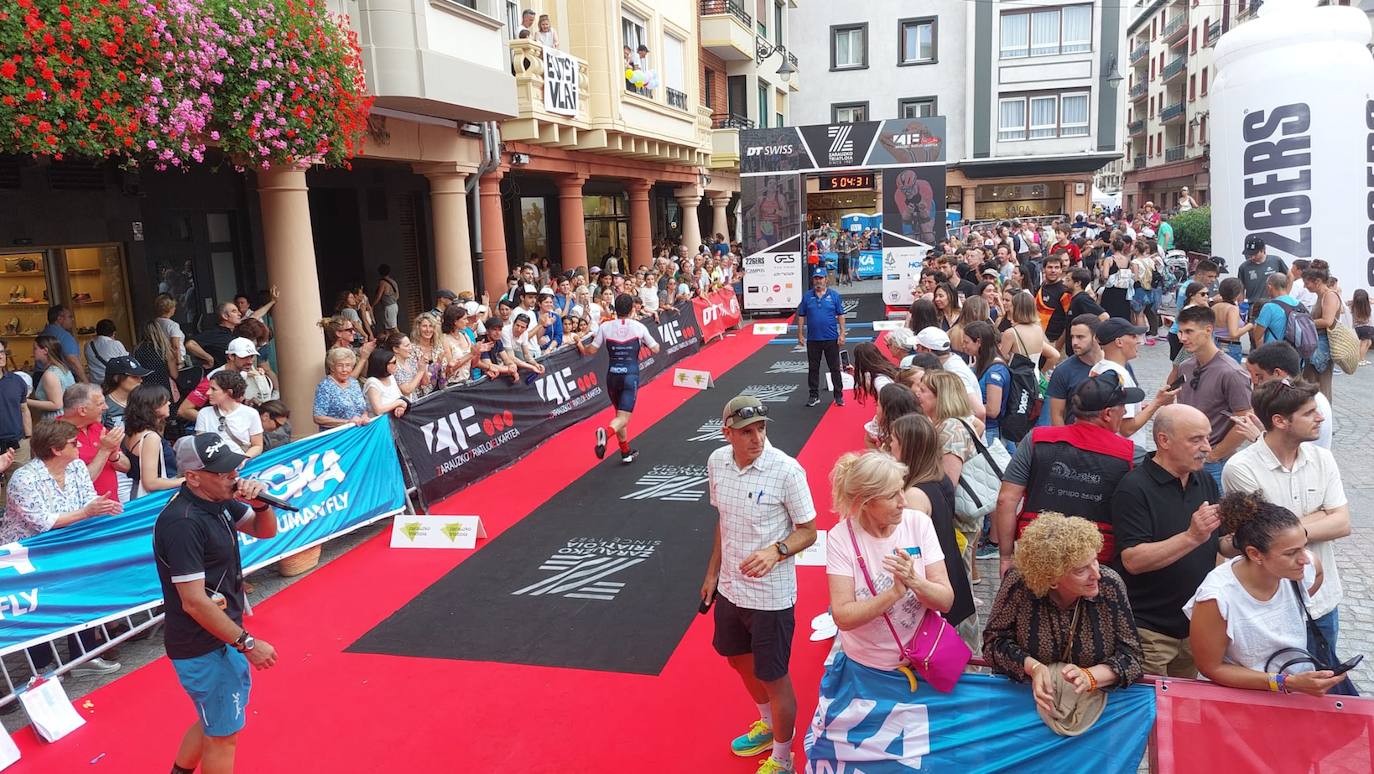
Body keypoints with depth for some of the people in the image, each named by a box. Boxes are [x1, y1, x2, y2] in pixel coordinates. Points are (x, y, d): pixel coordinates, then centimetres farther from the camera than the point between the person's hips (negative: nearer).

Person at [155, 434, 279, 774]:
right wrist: (247, 643, -20)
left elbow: (264, 531, 12)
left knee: (216, 720, 26)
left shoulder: (219, 500, -2)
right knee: (223, 735, 8)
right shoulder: (183, 523, -27)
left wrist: (261, 503, -10)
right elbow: (194, 603, -27)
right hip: (204, 649, -9)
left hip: (224, 638, 9)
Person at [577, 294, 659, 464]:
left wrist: (580, 345, 25)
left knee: (620, 413, 21)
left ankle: (626, 452, 26)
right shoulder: (639, 327, -3)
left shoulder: (605, 327, 0)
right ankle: (606, 432, -40)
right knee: (623, 418, -7)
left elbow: (590, 351, 3)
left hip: (612, 375, 3)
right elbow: (655, 349, 5)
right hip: (631, 375, -3)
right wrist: (643, 342, 26)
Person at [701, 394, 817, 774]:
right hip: (730, 587, 7)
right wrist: (713, 572, 14)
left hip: (771, 596, -6)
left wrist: (775, 551, -31)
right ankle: (769, 724, 54)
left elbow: (808, 530, -13)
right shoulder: (717, 462, -5)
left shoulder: (787, 471, -22)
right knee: (738, 658, 26)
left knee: (774, 678, 9)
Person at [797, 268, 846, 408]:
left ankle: (839, 396, 11)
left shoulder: (834, 295, 0)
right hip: (812, 339, 2)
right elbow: (801, 316, 7)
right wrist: (800, 335, 2)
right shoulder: (807, 297, 4)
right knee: (813, 369, 9)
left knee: (835, 368, 3)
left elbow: (841, 315, 0)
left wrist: (842, 334, -5)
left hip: (831, 339, -2)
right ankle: (814, 396, 18)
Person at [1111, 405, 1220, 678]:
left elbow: (1220, 545, 16)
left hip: (1196, 625, 7)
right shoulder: (1134, 487, -15)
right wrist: (1192, 537, -29)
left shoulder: (1206, 483, 8)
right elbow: (1133, 560, -22)